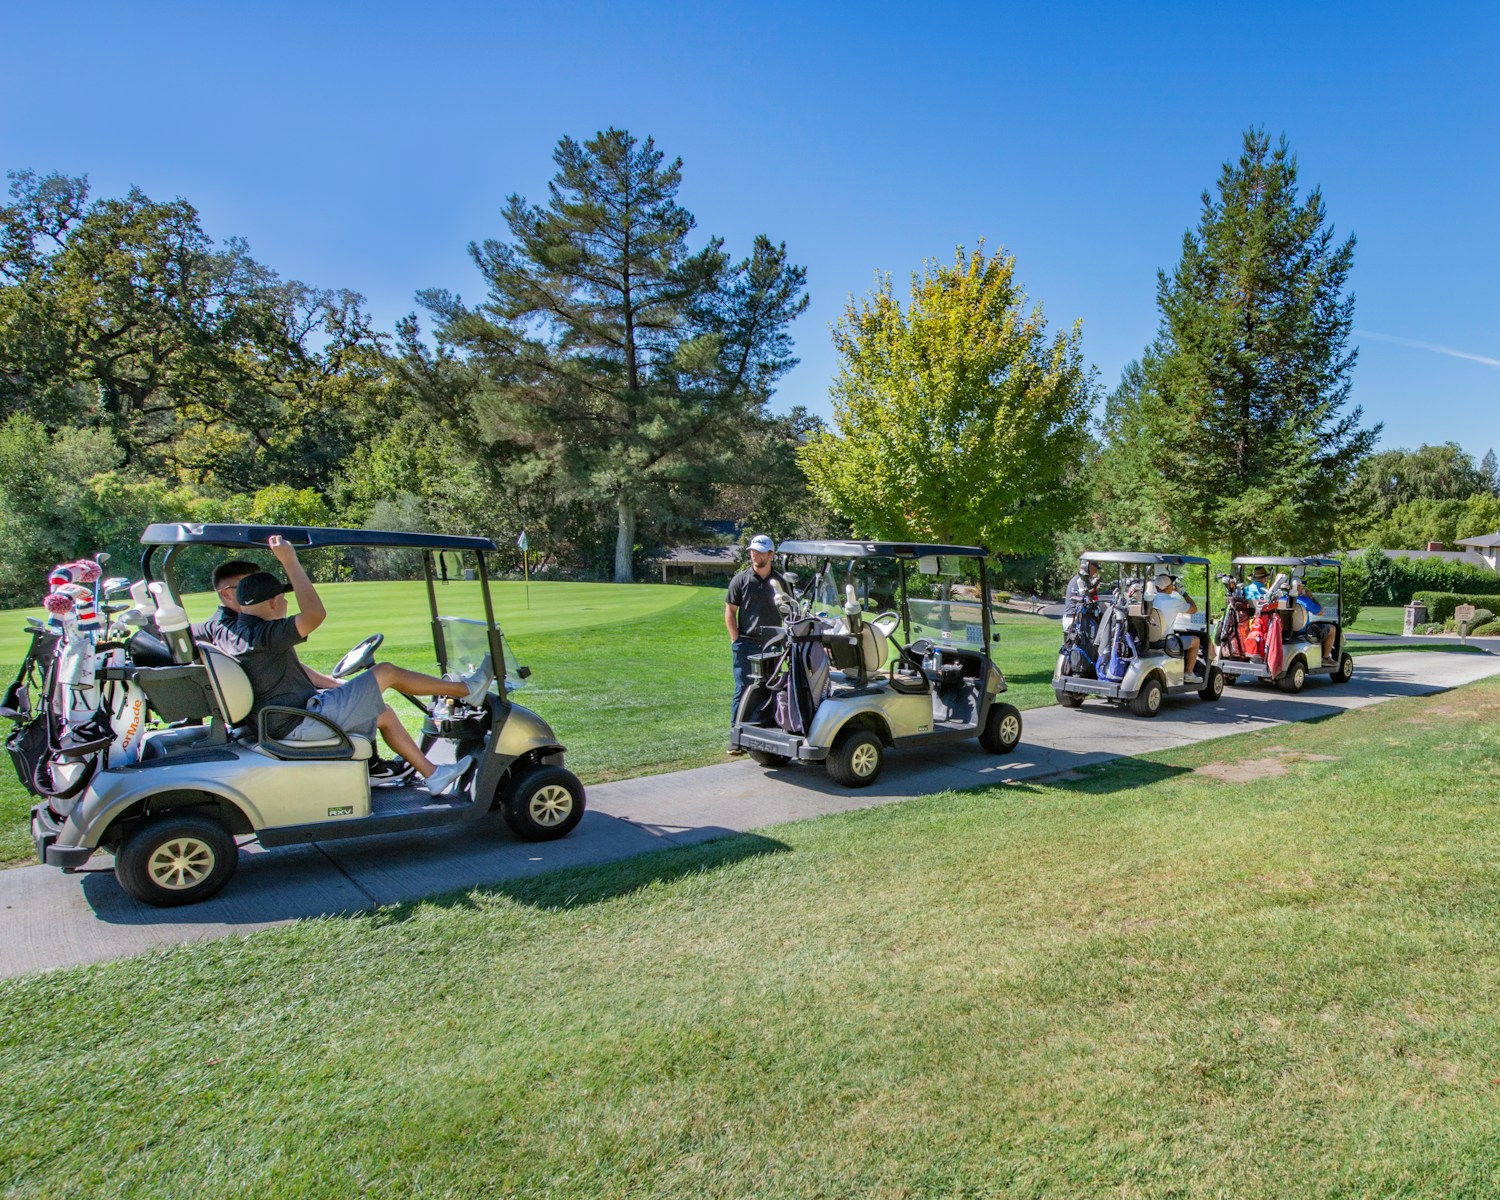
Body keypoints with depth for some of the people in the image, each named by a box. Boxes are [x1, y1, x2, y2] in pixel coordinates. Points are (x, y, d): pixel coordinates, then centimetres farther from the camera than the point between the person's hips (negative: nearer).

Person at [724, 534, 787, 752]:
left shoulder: (780, 581, 7)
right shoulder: (741, 579, 1)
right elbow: (730, 611, 1)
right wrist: (737, 640, -6)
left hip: (772, 645, 2)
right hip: (746, 645, -2)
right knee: (743, 690, -4)